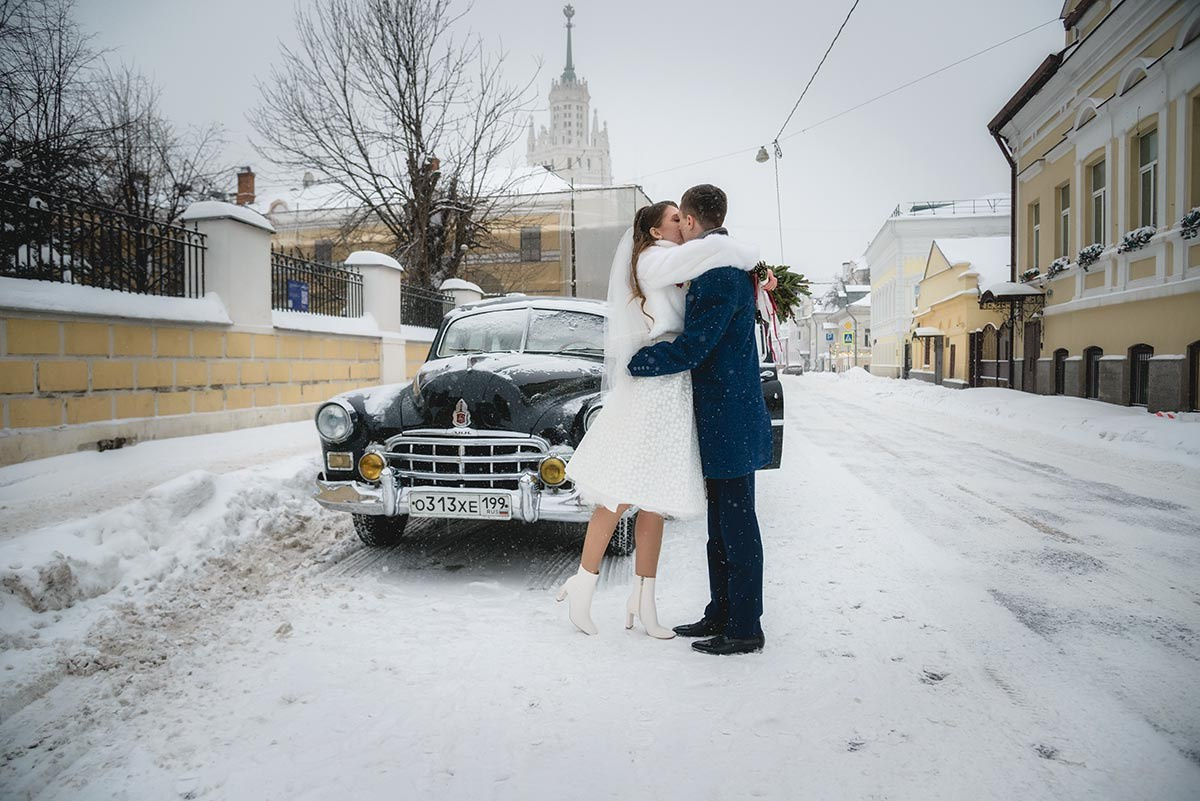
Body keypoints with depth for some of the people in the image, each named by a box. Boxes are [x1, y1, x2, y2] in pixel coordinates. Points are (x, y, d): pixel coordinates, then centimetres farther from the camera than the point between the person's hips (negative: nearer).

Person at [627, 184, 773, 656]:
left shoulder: (720, 273, -18)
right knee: (721, 526, 16)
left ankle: (745, 630, 11)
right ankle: (721, 615, 29)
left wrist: (633, 363, -11)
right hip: (721, 421, 10)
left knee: (737, 525, -1)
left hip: (729, 422, -10)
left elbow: (691, 350, -21)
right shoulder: (728, 266, 14)